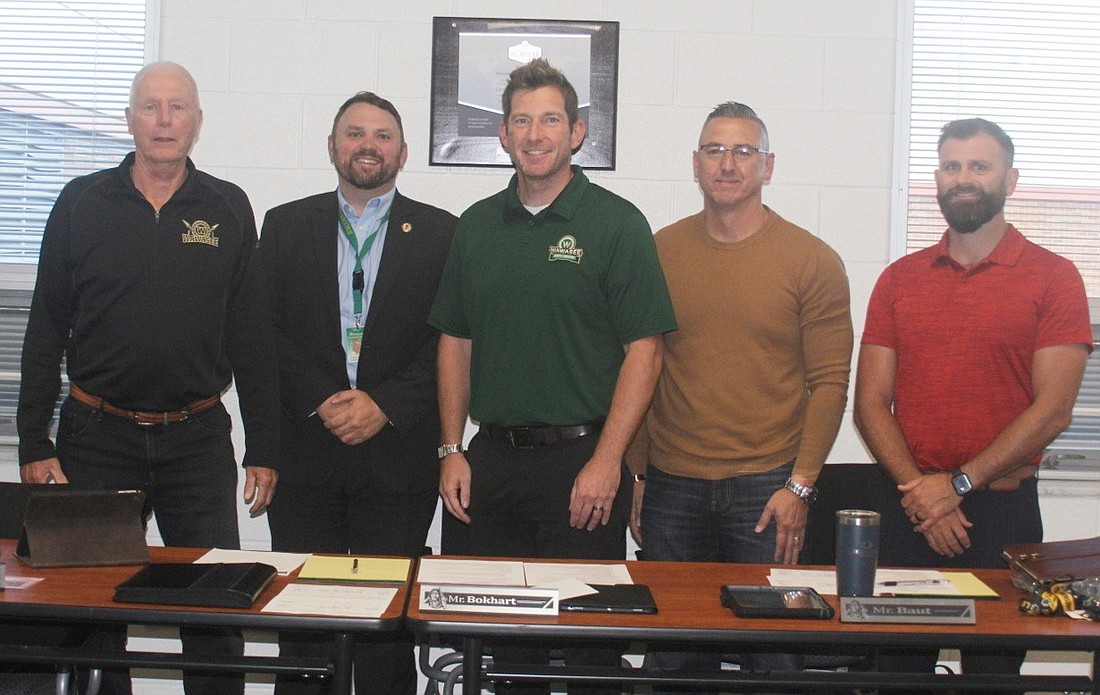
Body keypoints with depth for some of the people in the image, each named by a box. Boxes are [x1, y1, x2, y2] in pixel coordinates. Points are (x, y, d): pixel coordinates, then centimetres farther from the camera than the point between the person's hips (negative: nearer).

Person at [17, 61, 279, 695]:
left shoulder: (228, 209, 4)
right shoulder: (82, 203, 4)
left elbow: (252, 337, 4)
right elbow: (46, 331, 4)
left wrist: (264, 448, 1)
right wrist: (34, 443, -1)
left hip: (199, 440, 0)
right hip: (97, 438, 0)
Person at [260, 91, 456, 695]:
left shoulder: (441, 234, 5)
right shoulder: (286, 226, 10)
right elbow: (267, 332, 3)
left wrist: (383, 406, -12)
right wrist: (321, 402, -10)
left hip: (398, 457, -1)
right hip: (304, 452, 2)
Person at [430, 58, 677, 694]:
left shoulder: (616, 223, -4)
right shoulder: (477, 225, 10)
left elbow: (644, 350, -8)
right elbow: (456, 343, 14)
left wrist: (605, 462, -15)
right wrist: (453, 450, 6)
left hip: (582, 462, -4)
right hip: (492, 462, 4)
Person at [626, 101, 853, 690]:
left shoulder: (813, 261, -1)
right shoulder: (658, 251, 6)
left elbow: (830, 382, -3)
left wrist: (800, 485, -9)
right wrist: (638, 474, 6)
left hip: (768, 490, -2)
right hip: (672, 487, 2)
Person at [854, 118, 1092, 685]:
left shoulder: (1053, 278, -1)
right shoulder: (900, 279, 8)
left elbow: (1052, 408, -9)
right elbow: (871, 402, 3)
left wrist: (958, 483, -14)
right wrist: (918, 489, -11)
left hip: (1005, 514, -2)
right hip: (909, 513, 3)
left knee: (993, 672, 7)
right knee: (899, 670, 10)